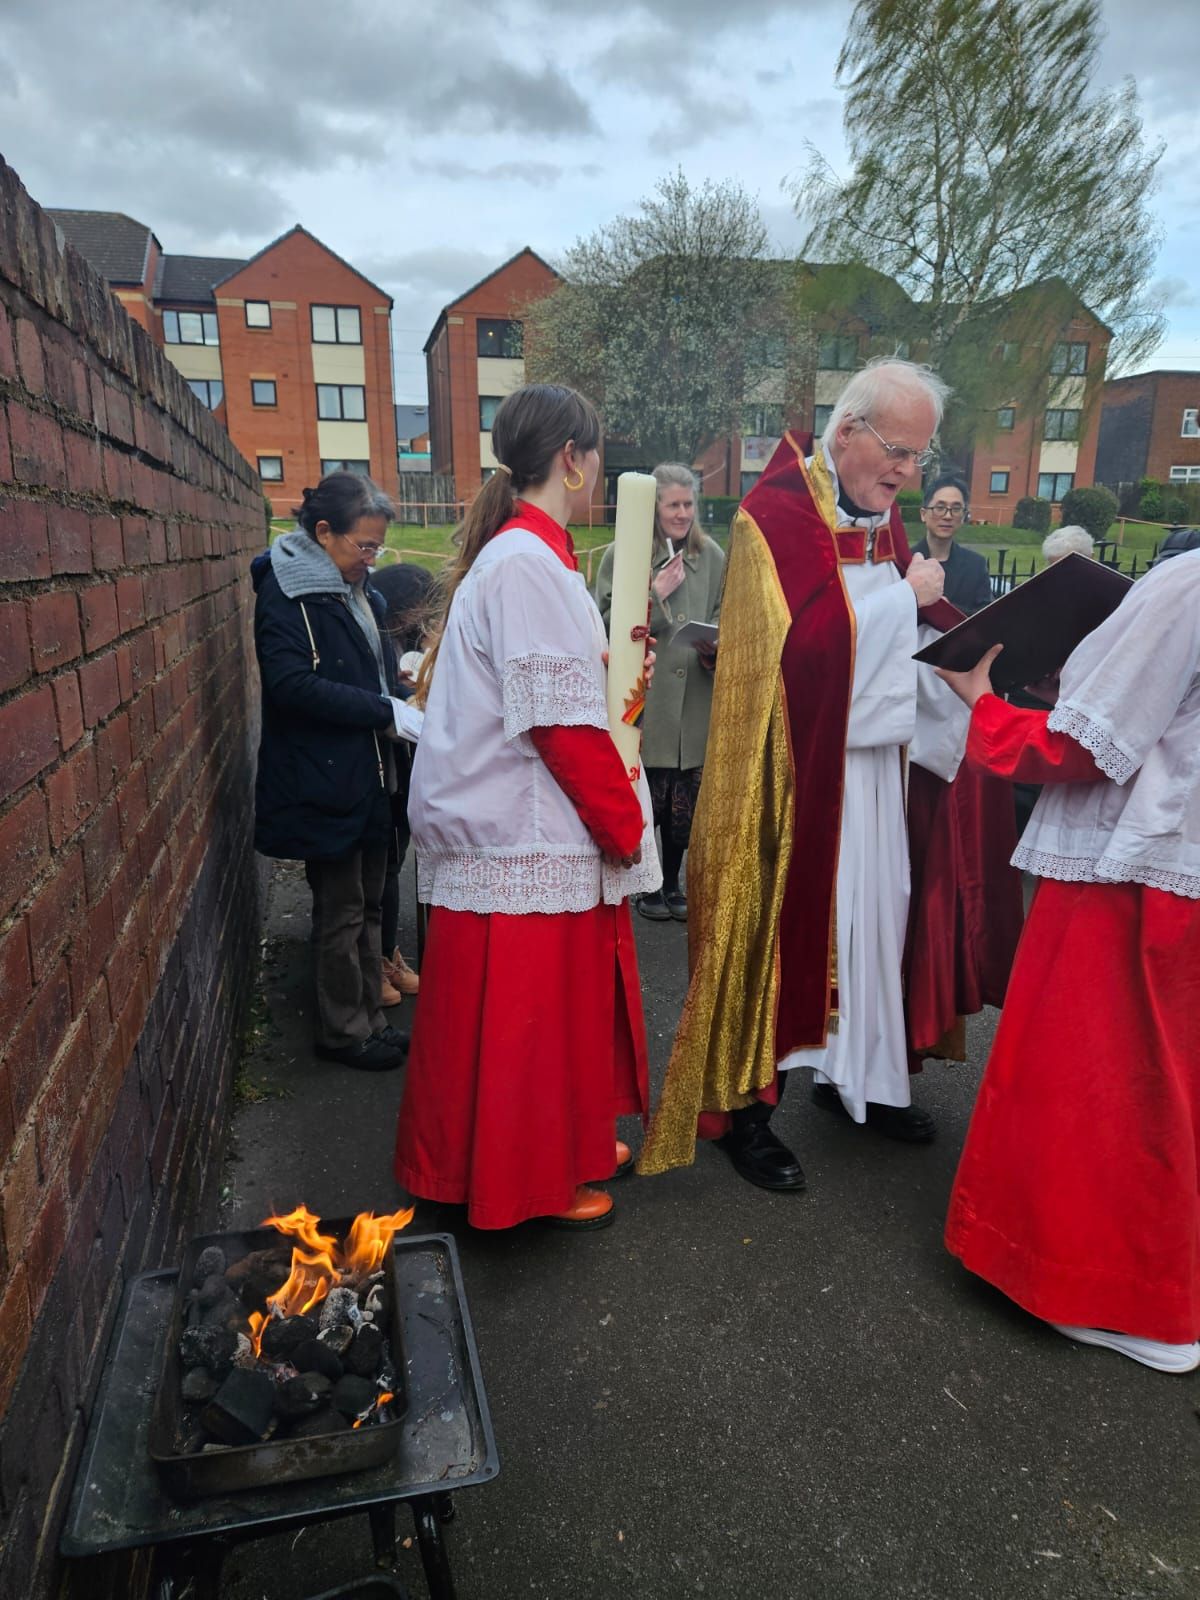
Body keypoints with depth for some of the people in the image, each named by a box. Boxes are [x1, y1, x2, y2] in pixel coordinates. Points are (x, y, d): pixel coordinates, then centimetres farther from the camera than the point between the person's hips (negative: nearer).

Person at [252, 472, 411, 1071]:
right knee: (341, 910, 4)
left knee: (367, 903, 16)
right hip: (323, 780, -8)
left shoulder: (355, 586, 11)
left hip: (367, 773, 8)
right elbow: (293, 684, -25)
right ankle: (344, 1031, 20)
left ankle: (368, 1017, 29)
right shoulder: (285, 590, -14)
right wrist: (385, 709, -23)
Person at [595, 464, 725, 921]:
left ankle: (672, 884, 28)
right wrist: (655, 594, -13)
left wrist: (714, 647, -7)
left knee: (684, 803, 10)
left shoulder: (712, 555, 8)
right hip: (642, 700, -3)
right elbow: (607, 625, -6)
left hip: (695, 699, 4)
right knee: (645, 800, 2)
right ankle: (647, 886, 22)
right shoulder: (622, 555, -3)